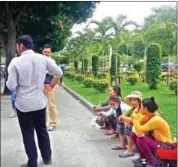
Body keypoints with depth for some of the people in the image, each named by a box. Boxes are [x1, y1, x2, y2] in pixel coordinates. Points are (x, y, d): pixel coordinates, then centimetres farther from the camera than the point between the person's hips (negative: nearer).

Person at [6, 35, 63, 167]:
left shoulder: (15, 62, -13)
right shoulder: (43, 59, -3)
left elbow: (11, 87, -12)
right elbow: (59, 73, 3)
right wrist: (50, 87, 13)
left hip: (23, 104, -3)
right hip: (40, 102, 4)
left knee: (28, 134, 10)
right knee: (42, 131, 19)